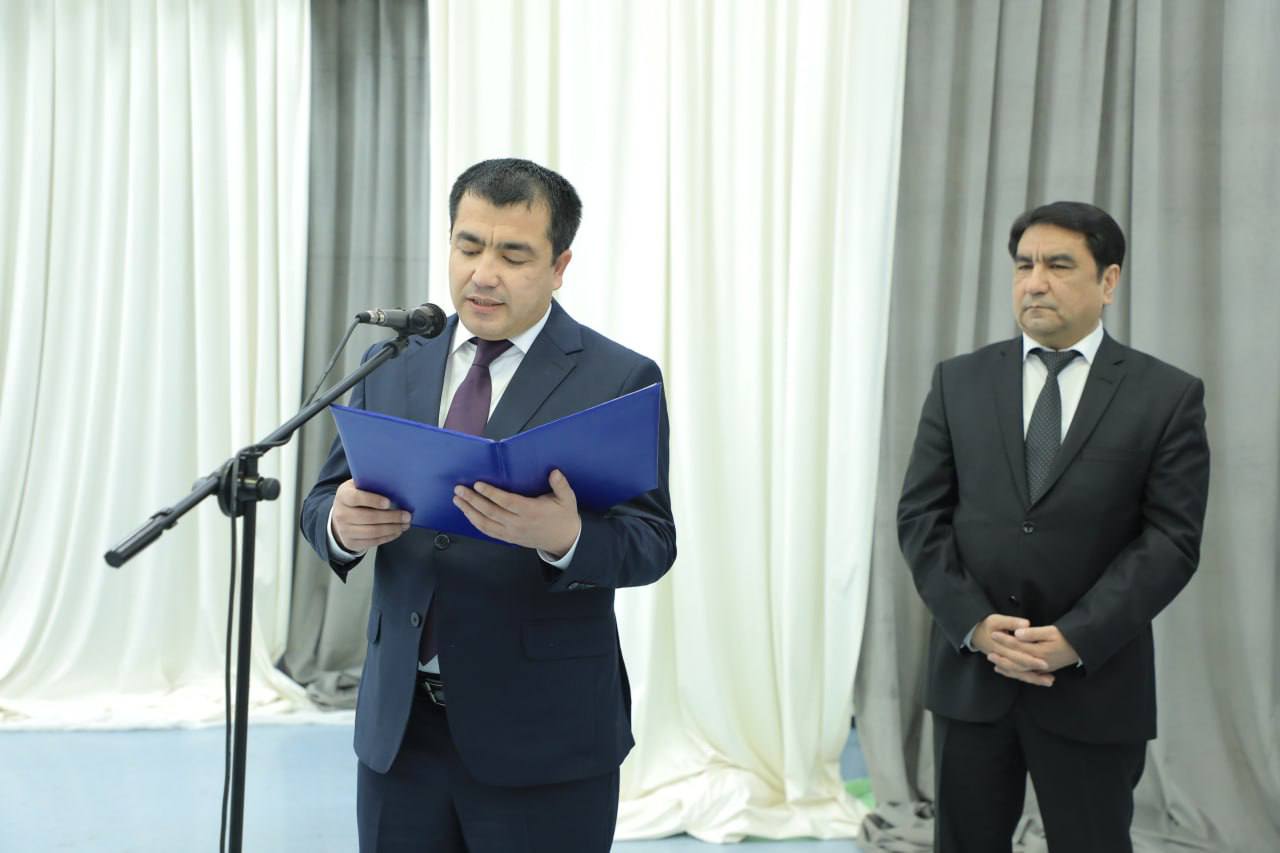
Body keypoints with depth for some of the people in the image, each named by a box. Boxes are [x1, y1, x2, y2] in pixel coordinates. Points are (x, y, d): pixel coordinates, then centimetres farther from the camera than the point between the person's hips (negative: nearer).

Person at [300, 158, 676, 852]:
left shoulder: (618, 379, -5)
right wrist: (343, 522, -16)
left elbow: (651, 542, -10)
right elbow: (321, 502, 8)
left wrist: (566, 537, -31)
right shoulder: (393, 366, 7)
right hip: (397, 724, 4)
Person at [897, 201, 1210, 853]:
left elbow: (1171, 539, -6)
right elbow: (920, 516, 1)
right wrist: (975, 624, -11)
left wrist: (1076, 639, -16)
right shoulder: (958, 382, 4)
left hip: (1094, 684, -2)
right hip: (969, 673, 2)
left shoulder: (1168, 396, -1)